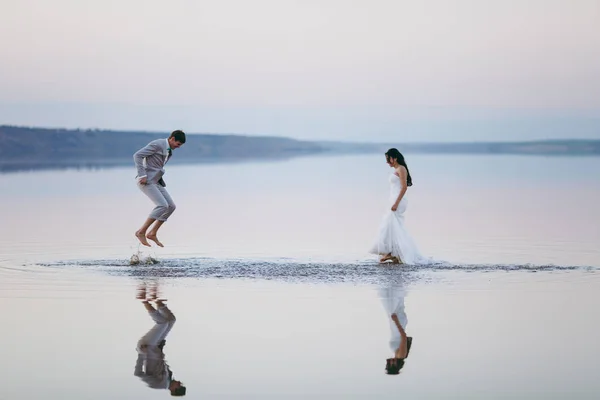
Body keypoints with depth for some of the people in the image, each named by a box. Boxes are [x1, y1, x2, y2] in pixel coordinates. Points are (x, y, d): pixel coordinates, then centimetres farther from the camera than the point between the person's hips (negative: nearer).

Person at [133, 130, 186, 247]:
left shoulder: (169, 151, 16)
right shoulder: (157, 144, -14)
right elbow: (137, 155, -20)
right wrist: (142, 175, -24)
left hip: (155, 181, 9)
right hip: (146, 181, -9)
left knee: (171, 206, 1)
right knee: (163, 206, -21)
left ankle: (152, 233, 6)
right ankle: (141, 232, -13)